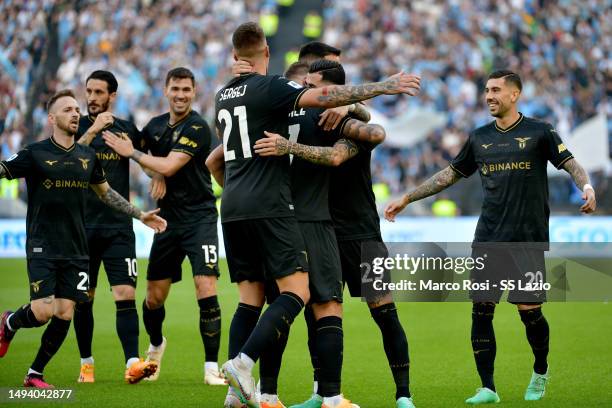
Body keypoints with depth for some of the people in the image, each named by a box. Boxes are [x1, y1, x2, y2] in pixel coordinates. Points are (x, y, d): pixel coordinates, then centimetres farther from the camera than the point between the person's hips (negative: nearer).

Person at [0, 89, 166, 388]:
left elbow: (105, 192, 24)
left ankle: (35, 374, 14)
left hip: (75, 251, 4)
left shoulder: (87, 156, 10)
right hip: (42, 248, -4)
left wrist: (141, 215, 23)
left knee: (64, 314, -2)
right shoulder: (36, 153, -5)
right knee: (43, 311, -14)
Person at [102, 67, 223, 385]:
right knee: (154, 297, 10)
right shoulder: (156, 126, 8)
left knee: (206, 289, -17)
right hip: (167, 219, 6)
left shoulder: (197, 128, -13)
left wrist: (131, 152, -11)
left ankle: (211, 367, -11)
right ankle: (156, 346, 40)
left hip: (199, 218, -6)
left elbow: (168, 166, -21)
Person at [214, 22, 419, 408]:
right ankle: (243, 362, -22)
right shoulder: (268, 87, -7)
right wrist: (384, 86, -14)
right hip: (268, 206, -8)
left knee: (250, 300, 8)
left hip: (232, 209, 8)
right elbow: (325, 96, -18)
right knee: (296, 292, -7)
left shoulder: (223, 96, 16)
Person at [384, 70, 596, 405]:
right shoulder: (479, 138, 12)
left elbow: (571, 164, -6)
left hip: (528, 238, -4)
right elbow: (450, 174, 20)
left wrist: (586, 187, -28)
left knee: (529, 310, -6)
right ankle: (488, 388, 2)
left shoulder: (539, 132, 1)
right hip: (488, 238, 4)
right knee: (481, 308, -5)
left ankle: (540, 372, 22)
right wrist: (407, 199, 18)